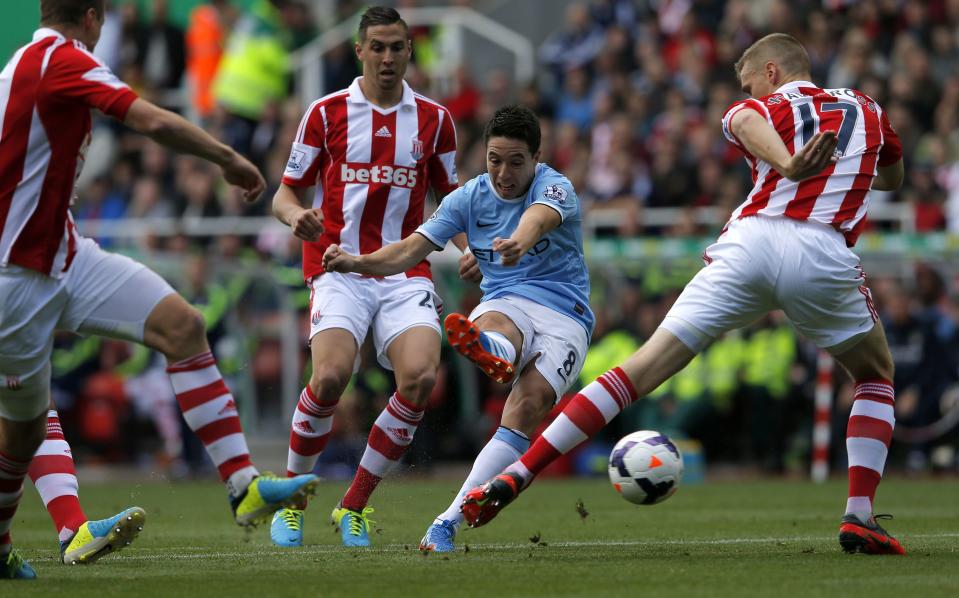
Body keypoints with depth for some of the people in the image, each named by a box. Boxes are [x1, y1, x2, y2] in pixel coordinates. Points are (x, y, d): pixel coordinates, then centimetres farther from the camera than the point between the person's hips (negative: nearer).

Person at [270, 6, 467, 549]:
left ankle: (355, 506, -5)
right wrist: (297, 215, -15)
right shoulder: (327, 113, 6)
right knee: (331, 376, -25)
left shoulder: (433, 119, 11)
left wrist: (471, 246, -1)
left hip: (405, 272, 2)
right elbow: (286, 194, 9)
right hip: (339, 265, -2)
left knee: (421, 377, -22)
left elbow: (452, 198, 18)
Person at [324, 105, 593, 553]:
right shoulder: (469, 198, 6)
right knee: (494, 324, -38)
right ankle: (492, 353, -80)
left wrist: (520, 241, -58)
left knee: (527, 408, -26)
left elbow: (540, 218, -33)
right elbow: (412, 249, -1)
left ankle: (448, 522, -34)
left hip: (565, 317, -2)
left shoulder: (555, 188, -7)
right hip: (506, 304, 2)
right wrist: (358, 263, -21)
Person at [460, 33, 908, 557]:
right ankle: (859, 519, 9)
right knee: (875, 377, 26)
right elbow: (893, 177, 46)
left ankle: (515, 476, -3)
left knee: (646, 366, 1)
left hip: (749, 241, 0)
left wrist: (787, 165, -28)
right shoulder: (865, 108, 27)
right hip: (822, 253, 1)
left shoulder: (761, 108, 19)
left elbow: (746, 121, -9)